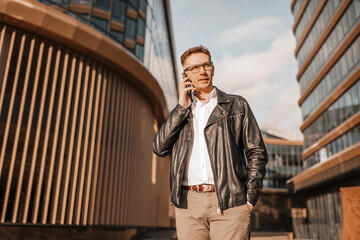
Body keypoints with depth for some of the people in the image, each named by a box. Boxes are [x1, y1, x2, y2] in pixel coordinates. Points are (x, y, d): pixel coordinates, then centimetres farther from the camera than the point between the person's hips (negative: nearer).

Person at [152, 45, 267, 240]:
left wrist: (250, 199, -2)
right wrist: (182, 106, 0)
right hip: (188, 204, 2)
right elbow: (159, 148, 3)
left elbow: (257, 153, 8)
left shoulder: (237, 105, 11)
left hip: (229, 203, -2)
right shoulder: (180, 112, 18)